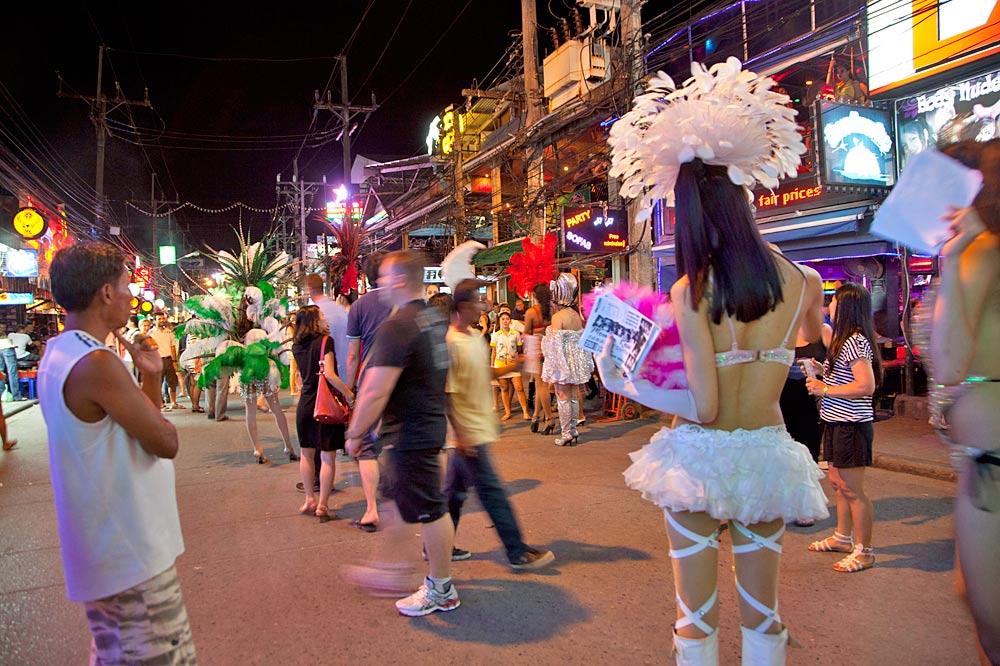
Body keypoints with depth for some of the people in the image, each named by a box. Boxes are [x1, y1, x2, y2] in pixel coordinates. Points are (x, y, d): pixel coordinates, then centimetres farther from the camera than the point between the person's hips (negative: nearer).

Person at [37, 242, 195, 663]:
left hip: (101, 548, 10)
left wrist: (151, 377, 3)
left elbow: (141, 426, 14)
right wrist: (150, 381, -2)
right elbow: (166, 442, -18)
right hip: (131, 556, -10)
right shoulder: (97, 363, -23)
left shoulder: (59, 354, 9)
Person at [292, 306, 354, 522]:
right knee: (327, 457, 1)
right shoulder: (325, 340, -12)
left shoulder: (297, 346, 6)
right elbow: (329, 374, -21)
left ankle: (310, 500, 26)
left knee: (306, 454, 18)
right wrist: (348, 393, -13)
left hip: (305, 405, 6)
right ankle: (322, 506, 3)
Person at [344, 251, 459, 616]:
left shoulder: (397, 327, -22)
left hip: (410, 432, -10)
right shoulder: (436, 318, 7)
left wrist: (355, 433, -13)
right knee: (397, 498, 22)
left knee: (429, 510, 3)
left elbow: (375, 392, -24)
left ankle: (441, 590, 19)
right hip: (430, 422, 10)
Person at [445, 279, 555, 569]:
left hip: (478, 425, 9)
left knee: (456, 488, 17)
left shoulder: (476, 338, 8)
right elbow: (445, 393, -20)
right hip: (467, 431, -9)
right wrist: (458, 435, -21)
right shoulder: (449, 343, -19)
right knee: (491, 490, -1)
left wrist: (508, 367, 2)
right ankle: (518, 553, 8)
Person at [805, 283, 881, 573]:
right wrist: (822, 371, 11)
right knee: (838, 483, 19)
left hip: (851, 426, -11)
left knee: (852, 489, -2)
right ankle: (843, 537, 32)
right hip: (837, 423, 11)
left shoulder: (855, 341, -19)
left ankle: (864, 551, 9)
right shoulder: (847, 340, 14)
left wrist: (824, 389, -20)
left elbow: (866, 386, -26)